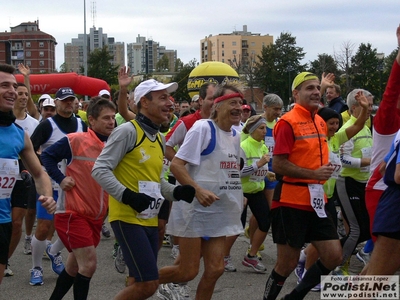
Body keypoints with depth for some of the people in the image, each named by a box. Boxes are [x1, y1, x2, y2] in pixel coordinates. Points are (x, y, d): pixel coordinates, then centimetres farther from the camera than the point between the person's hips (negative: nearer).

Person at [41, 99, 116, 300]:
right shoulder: (75, 140, -12)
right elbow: (47, 156, -4)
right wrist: (61, 179, -14)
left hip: (97, 216, 7)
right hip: (72, 213, -7)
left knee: (75, 266, 16)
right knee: (88, 263, -14)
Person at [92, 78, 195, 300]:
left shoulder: (159, 139, 15)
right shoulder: (128, 131, -12)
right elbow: (100, 170, -16)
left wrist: (176, 192, 4)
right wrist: (127, 196, -26)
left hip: (149, 220, 9)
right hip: (128, 218, -9)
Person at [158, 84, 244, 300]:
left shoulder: (235, 136, 10)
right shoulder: (203, 128, -14)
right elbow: (176, 165, -18)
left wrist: (237, 196, 14)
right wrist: (198, 190, -30)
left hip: (220, 212, 7)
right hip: (196, 209, -7)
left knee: (215, 269, 4)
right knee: (188, 272, -3)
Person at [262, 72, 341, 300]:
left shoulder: (320, 122, 12)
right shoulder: (288, 122, -12)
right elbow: (278, 165, -17)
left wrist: (325, 171, 11)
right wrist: (313, 174, -20)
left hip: (316, 200, 8)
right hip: (291, 201, -7)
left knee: (334, 257, 4)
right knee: (288, 264, 0)